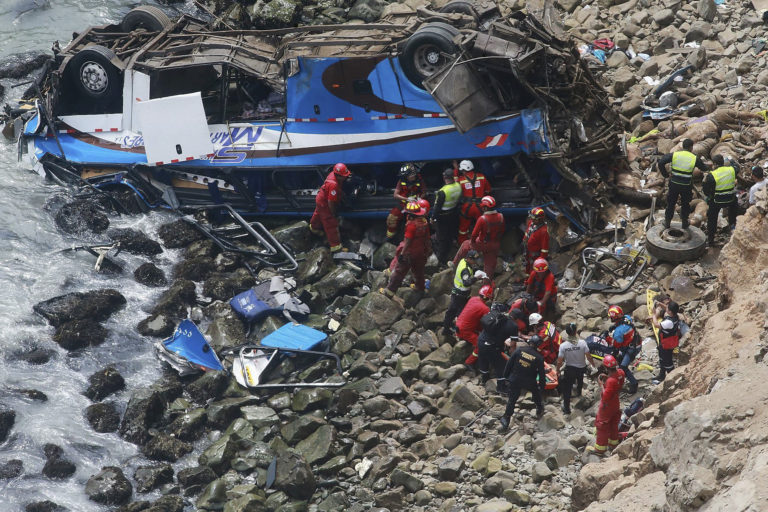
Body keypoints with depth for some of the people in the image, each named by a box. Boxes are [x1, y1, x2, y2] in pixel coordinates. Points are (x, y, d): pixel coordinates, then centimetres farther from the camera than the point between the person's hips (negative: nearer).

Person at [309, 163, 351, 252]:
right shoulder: (334, 185, -41)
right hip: (324, 204, -10)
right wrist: (333, 213, -20)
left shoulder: (333, 174, -15)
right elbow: (330, 202, -33)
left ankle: (314, 227, 67)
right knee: (331, 224, -2)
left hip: (320, 198, 10)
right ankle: (335, 246, 5)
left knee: (319, 213, 37)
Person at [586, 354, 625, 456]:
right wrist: (607, 378, -5)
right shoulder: (620, 372, -14)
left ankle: (600, 449, 23)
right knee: (613, 424, 27)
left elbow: (605, 398, -32)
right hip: (616, 403, 8)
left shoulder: (611, 381, -38)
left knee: (602, 426, 10)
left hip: (607, 406, -8)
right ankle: (613, 443, 47)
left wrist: (601, 385, -22)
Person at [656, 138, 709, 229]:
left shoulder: (674, 155, -7)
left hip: (674, 184, 1)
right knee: (685, 204, 20)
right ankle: (684, 223, 28)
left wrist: (665, 174, -2)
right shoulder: (694, 158, -8)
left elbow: (660, 163, -13)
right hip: (686, 186, 0)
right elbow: (705, 169, 5)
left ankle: (667, 222, 26)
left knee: (671, 203, 17)